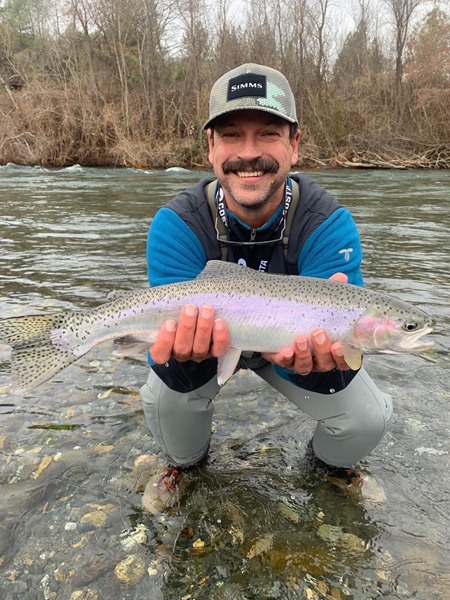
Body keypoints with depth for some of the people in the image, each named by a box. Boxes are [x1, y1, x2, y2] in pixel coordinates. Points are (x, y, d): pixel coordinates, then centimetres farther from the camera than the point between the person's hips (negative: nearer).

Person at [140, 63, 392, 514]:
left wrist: (319, 360, -54)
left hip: (294, 341, 1)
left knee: (366, 419, -17)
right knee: (165, 397, -26)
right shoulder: (176, 226, -27)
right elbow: (184, 378, -29)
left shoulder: (330, 225, -27)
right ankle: (185, 461, 13)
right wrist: (183, 357, -53)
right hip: (204, 341, 0)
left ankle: (331, 463, 22)